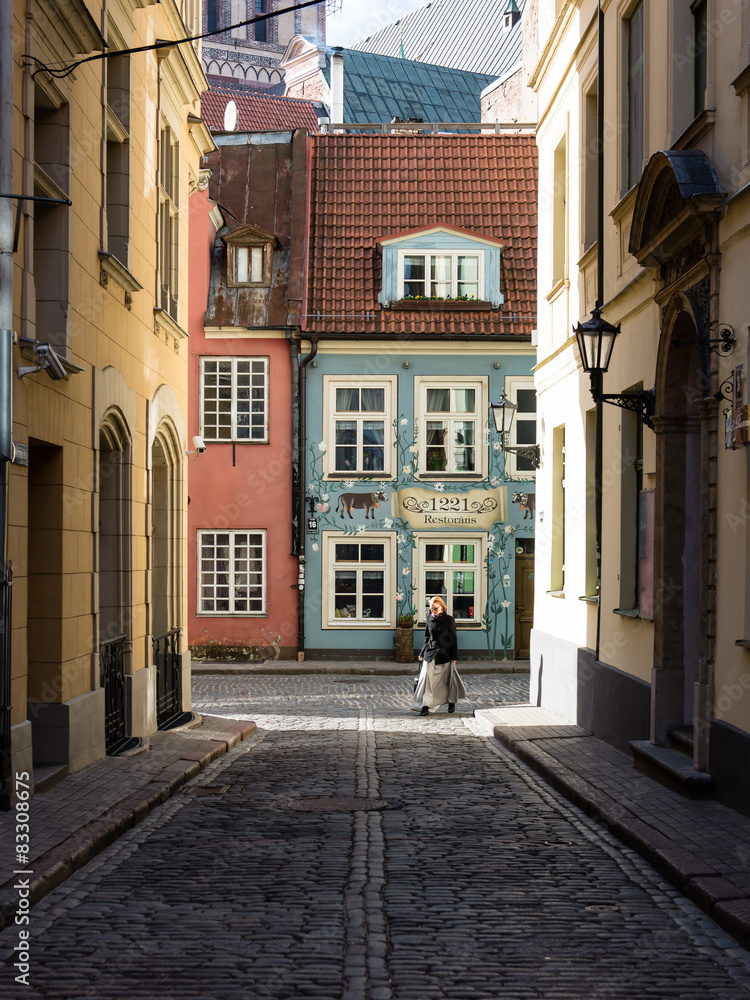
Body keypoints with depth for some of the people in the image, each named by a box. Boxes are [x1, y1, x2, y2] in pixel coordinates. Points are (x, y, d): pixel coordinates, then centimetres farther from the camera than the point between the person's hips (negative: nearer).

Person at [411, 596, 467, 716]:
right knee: (427, 678, -8)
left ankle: (451, 702, 26)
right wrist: (422, 654, 12)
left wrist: (454, 657, -6)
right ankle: (425, 706, -9)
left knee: (448, 678, 6)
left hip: (444, 654, -3)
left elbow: (454, 639, -3)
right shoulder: (429, 619, 6)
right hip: (430, 653, 3)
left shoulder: (449, 620, -5)